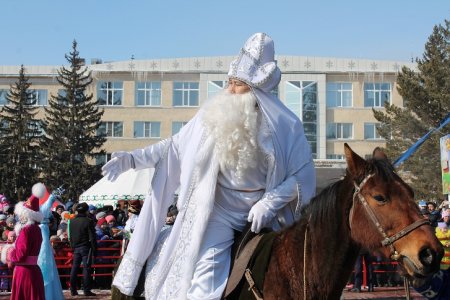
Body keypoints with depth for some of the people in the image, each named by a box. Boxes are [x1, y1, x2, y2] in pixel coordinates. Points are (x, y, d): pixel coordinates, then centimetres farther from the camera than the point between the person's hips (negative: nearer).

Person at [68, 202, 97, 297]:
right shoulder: (88, 221, -11)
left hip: (76, 248, 5)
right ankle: (87, 290, -5)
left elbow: (70, 237, 13)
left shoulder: (72, 221, 8)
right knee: (86, 268, -3)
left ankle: (73, 290, 10)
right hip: (86, 248, -5)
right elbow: (92, 237, -11)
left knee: (74, 268, 9)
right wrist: (94, 250, -7)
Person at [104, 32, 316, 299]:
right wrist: (134, 159, -1)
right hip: (218, 210, 1)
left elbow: (303, 176, -7)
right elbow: (176, 146, 6)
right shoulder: (214, 113, -1)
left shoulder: (285, 126, -8)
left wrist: (269, 203, -20)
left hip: (260, 214, 0)